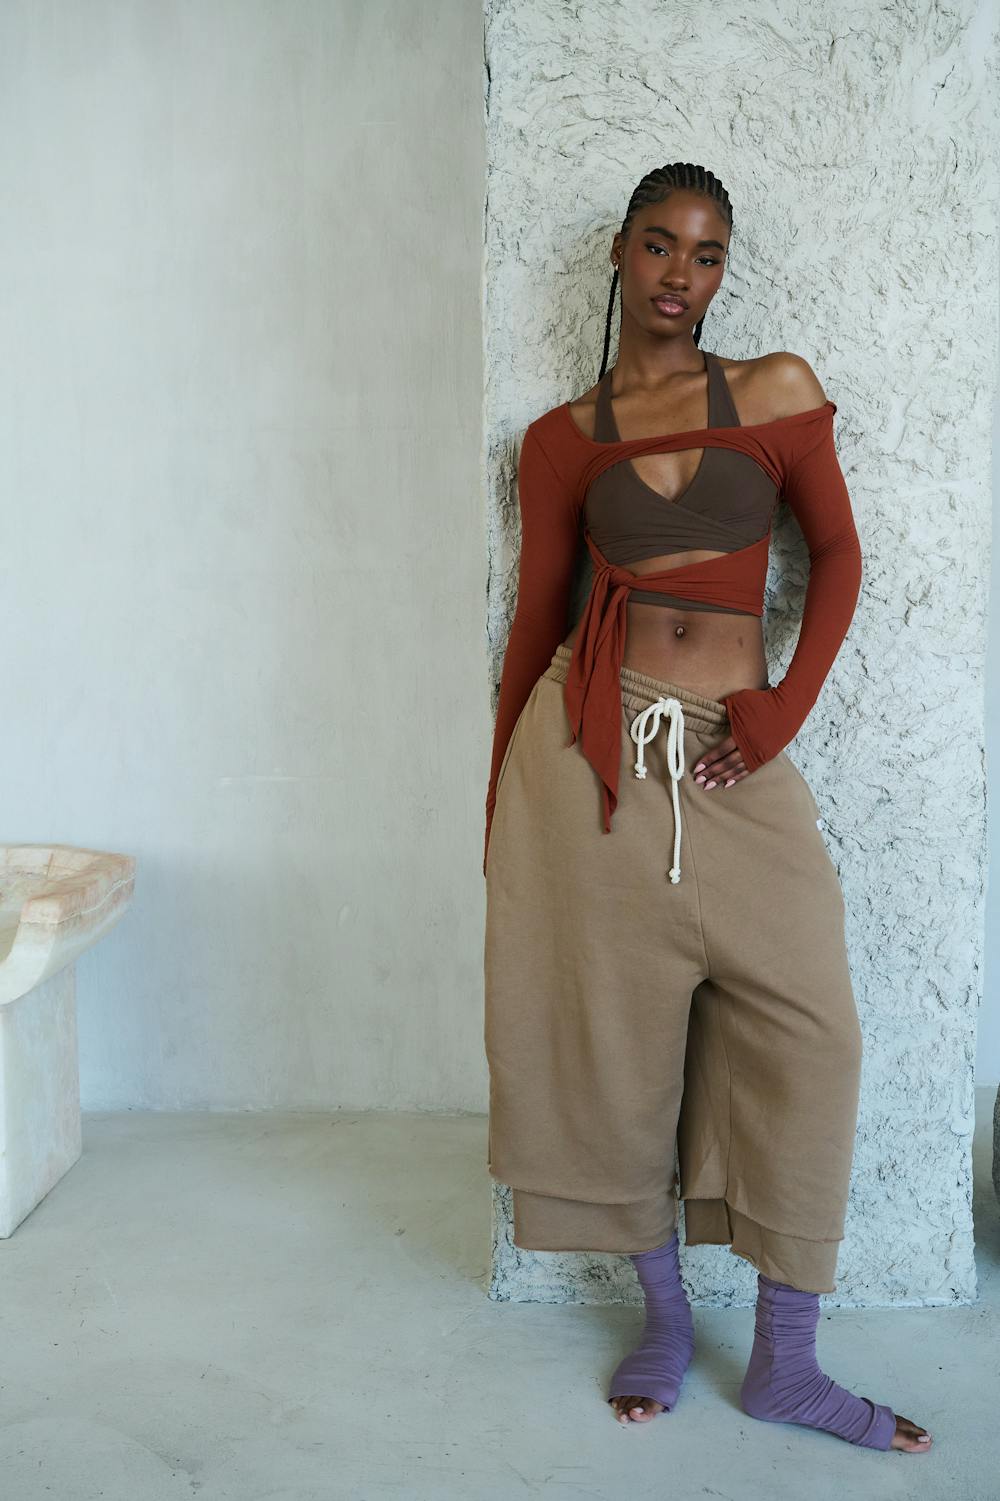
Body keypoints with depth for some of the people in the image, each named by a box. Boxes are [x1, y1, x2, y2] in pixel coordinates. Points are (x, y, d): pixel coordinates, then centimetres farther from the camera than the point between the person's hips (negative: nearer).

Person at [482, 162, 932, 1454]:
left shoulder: (778, 391, 8)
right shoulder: (559, 439, 7)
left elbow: (837, 554, 8)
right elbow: (536, 618, 9)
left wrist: (786, 706, -5)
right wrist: (499, 797, 9)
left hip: (736, 761, 1)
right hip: (594, 749, 0)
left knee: (807, 1034, -3)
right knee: (617, 1026, 5)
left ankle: (784, 1363, 13)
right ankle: (664, 1319, 25)